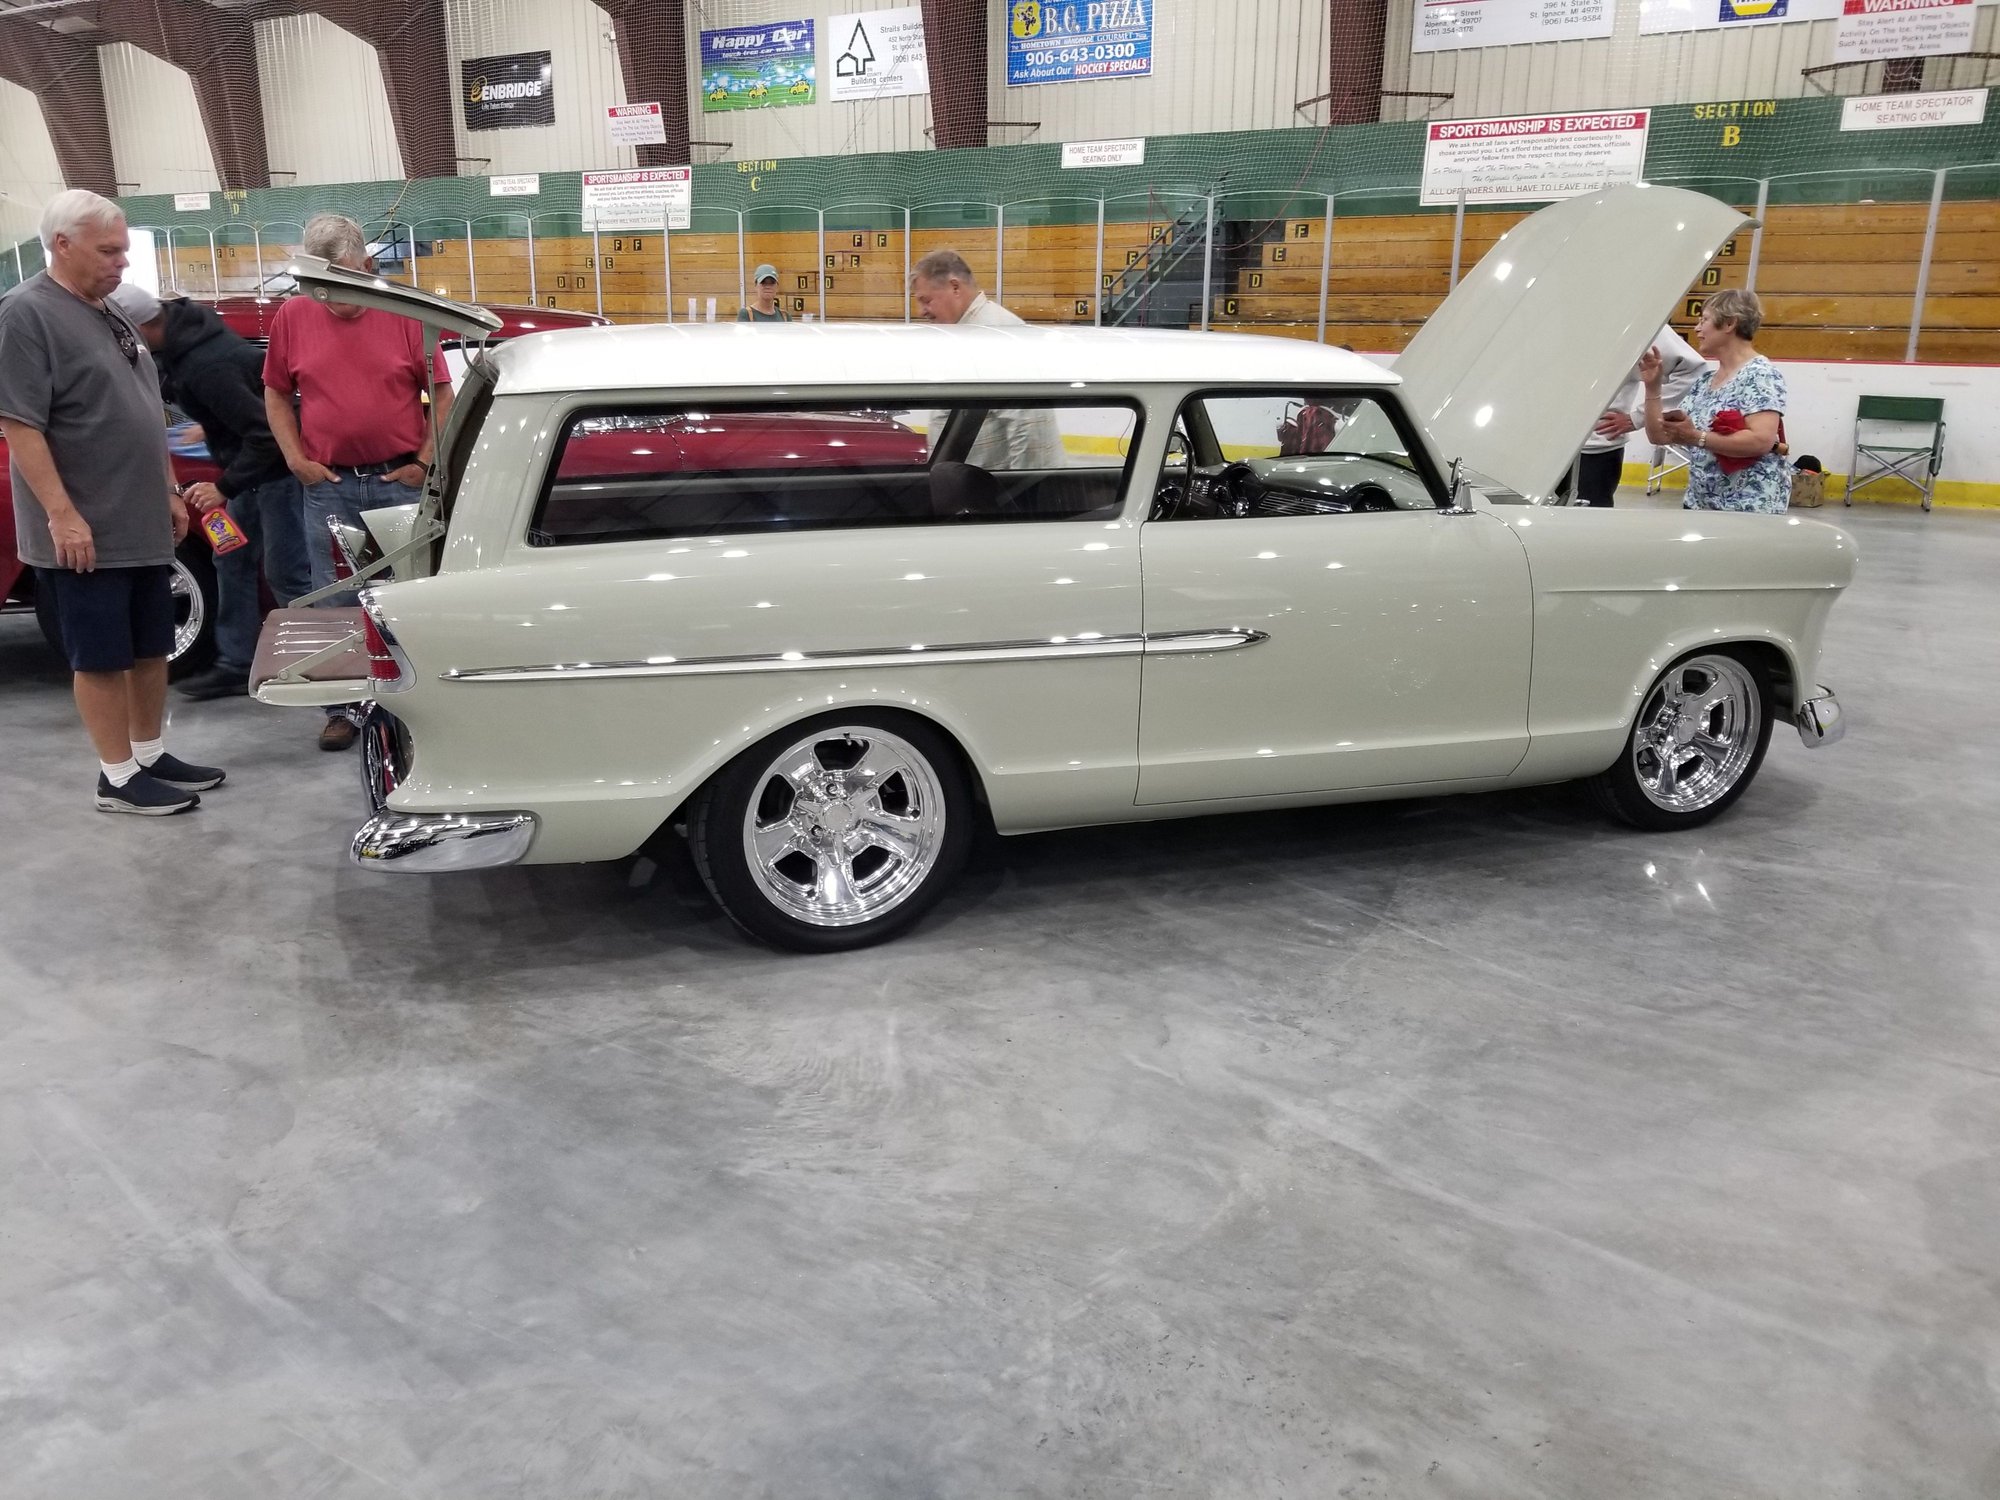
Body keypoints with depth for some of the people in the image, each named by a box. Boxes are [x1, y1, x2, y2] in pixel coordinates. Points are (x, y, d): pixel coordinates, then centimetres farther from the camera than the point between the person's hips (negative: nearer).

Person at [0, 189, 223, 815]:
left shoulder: (111, 313, 14)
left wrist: (168, 493, 19)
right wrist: (62, 515, -21)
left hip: (142, 524, 8)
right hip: (84, 532, -8)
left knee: (151, 647, 13)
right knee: (102, 657, 0)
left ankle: (152, 755, 25)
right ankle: (118, 779, 8)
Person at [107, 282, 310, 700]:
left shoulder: (205, 368, -29)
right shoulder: (183, 324, 0)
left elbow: (263, 433, -29)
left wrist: (225, 487, -23)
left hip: (277, 466, -10)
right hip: (256, 462, 10)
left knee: (286, 573, -7)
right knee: (232, 560, 13)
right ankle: (236, 664, 20)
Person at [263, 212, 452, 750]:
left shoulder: (405, 313, -2)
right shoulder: (292, 317, 3)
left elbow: (443, 393, 2)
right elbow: (275, 394, 11)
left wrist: (425, 462, -4)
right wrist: (295, 458, 0)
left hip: (399, 481, -1)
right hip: (328, 486, 2)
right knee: (335, 603, 6)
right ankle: (342, 708, 16)